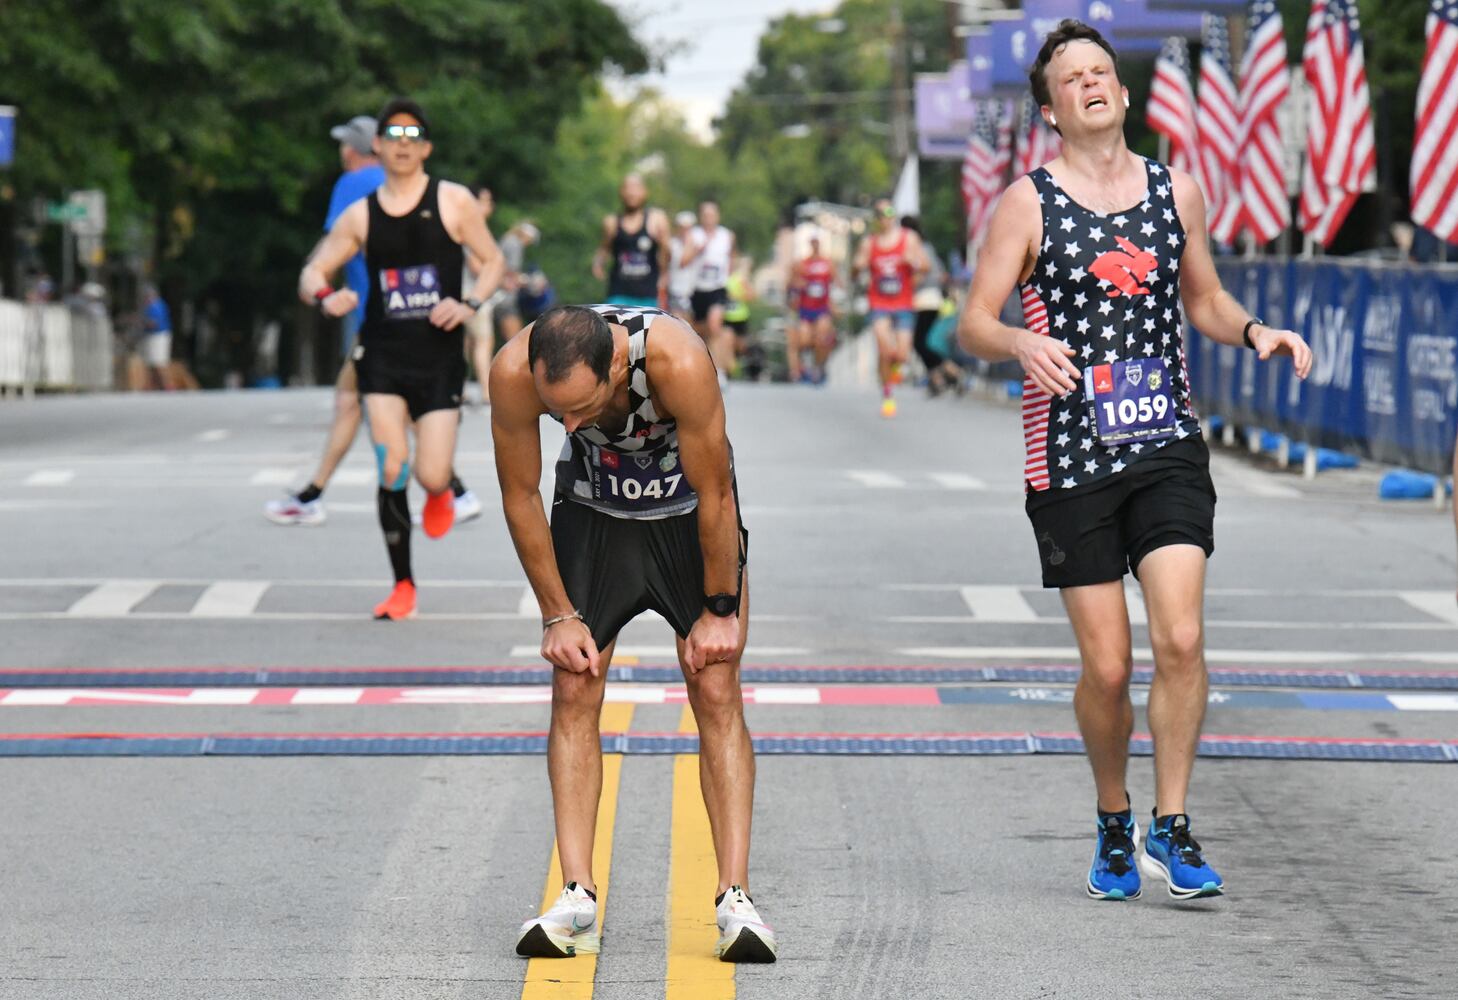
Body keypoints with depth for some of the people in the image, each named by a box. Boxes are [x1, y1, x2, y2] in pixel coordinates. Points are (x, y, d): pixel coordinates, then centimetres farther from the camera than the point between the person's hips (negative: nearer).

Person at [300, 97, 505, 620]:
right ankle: (402, 585, 3)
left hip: (439, 356, -1)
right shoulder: (360, 215, 4)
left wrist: (469, 304, -11)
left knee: (432, 476, -9)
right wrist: (326, 297, -16)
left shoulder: (453, 202, 0)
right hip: (382, 355, 1)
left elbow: (492, 261, 7)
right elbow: (312, 272, 7)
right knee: (391, 470, -11)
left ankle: (441, 495, 32)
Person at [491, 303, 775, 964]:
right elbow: (520, 495, -14)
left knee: (717, 695, -9)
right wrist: (558, 614, -10)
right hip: (592, 509, 2)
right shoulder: (514, 372, -32)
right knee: (574, 693, -7)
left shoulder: (679, 362, -40)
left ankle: (735, 899, -10)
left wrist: (721, 610, -16)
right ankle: (577, 900, -7)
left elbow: (715, 495, -26)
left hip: (690, 509, -2)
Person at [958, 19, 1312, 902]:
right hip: (1071, 458, -2)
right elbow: (975, 322, -2)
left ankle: (1172, 828, -2)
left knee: (1181, 639, -14)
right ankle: (1114, 825, 23)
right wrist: (1024, 342, -24)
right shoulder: (1030, 203, 0)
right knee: (1107, 669, 0)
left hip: (1168, 448, 2)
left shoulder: (1177, 192, 10)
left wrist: (1253, 331, 1)